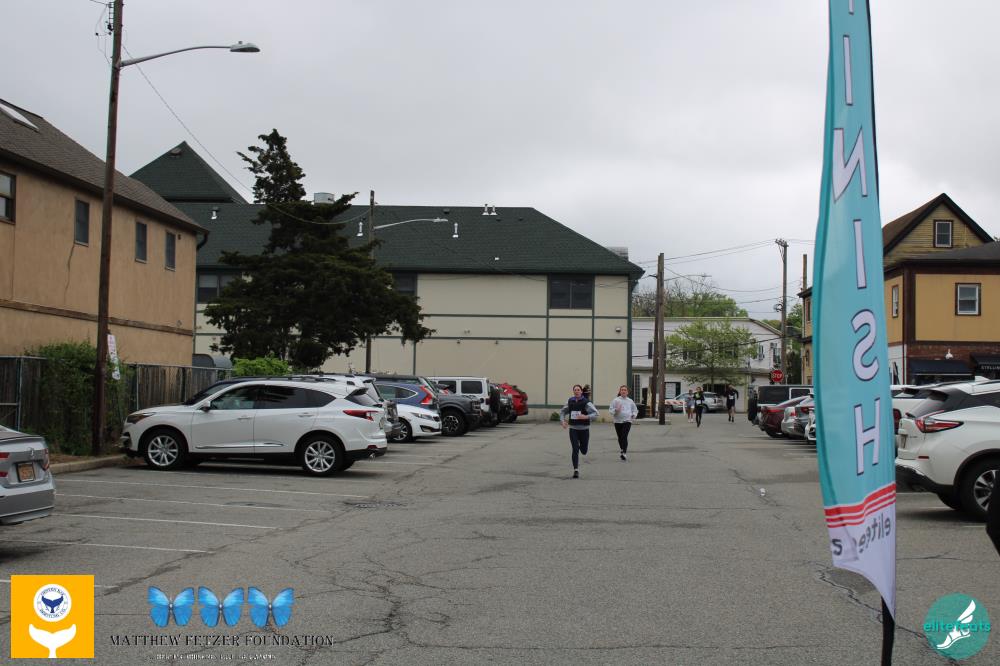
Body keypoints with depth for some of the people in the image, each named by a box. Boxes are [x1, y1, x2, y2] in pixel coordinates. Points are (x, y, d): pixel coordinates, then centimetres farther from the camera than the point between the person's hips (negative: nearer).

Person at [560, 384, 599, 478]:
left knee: (583, 451, 11)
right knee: (575, 450, -10)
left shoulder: (586, 402, -10)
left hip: (584, 429, -1)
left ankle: (581, 445, 48)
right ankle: (576, 470, -5)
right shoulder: (570, 402, 3)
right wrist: (563, 421, 0)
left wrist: (586, 417, -34)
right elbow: (562, 412, 18)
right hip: (573, 429, 1)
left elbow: (596, 413, -18)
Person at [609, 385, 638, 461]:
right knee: (620, 437, 9)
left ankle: (624, 453, -24)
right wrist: (616, 410, -20)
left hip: (627, 421, -1)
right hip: (618, 421, 1)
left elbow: (635, 410, 22)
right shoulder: (615, 400, 3)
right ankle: (623, 451, 29)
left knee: (624, 436, -17)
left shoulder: (630, 401, 9)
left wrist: (633, 415, 2)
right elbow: (611, 410, 1)